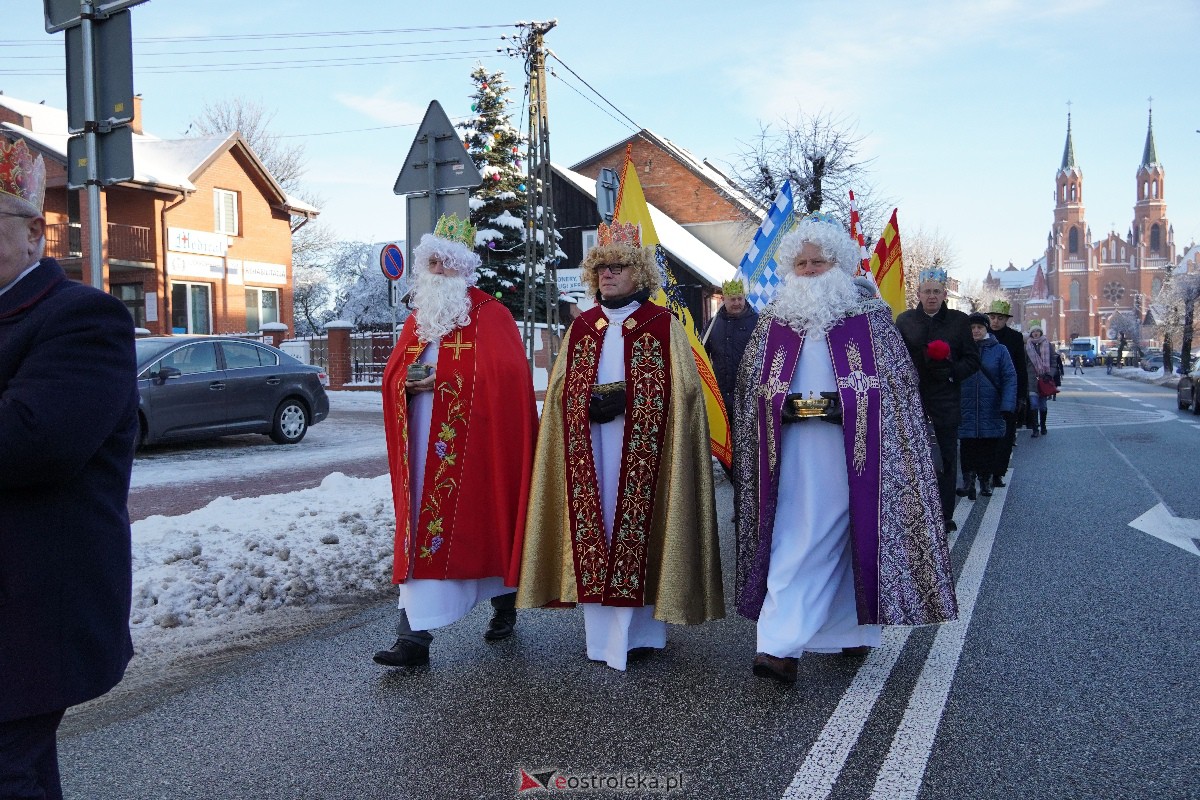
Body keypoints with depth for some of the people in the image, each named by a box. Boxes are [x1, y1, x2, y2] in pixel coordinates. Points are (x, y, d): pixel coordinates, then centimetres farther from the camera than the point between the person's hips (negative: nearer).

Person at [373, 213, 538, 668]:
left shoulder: (490, 315, -3)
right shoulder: (417, 318, 16)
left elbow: (504, 376, -14)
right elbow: (393, 375, 13)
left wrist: (444, 381, -18)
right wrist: (409, 383, -10)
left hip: (474, 445, -5)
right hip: (424, 447, 5)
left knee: (484, 525, 6)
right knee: (421, 533, -1)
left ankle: (504, 604, 32)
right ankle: (414, 636, -1)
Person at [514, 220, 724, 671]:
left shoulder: (663, 325, 2)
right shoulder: (582, 327, 13)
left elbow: (681, 390, -3)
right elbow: (560, 390, 11)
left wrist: (625, 398, -14)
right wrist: (590, 404, -9)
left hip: (641, 450, -3)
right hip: (589, 449, 3)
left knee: (636, 522, -5)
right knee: (595, 524, 2)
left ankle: (639, 630, 7)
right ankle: (601, 633, 10)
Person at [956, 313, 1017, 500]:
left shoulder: (999, 350, 1)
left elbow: (1010, 379, -3)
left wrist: (1008, 406, -13)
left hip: (992, 413, 0)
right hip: (966, 412, 0)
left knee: (989, 451, 8)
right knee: (968, 450, 1)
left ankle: (985, 481, 22)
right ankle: (968, 482, 7)